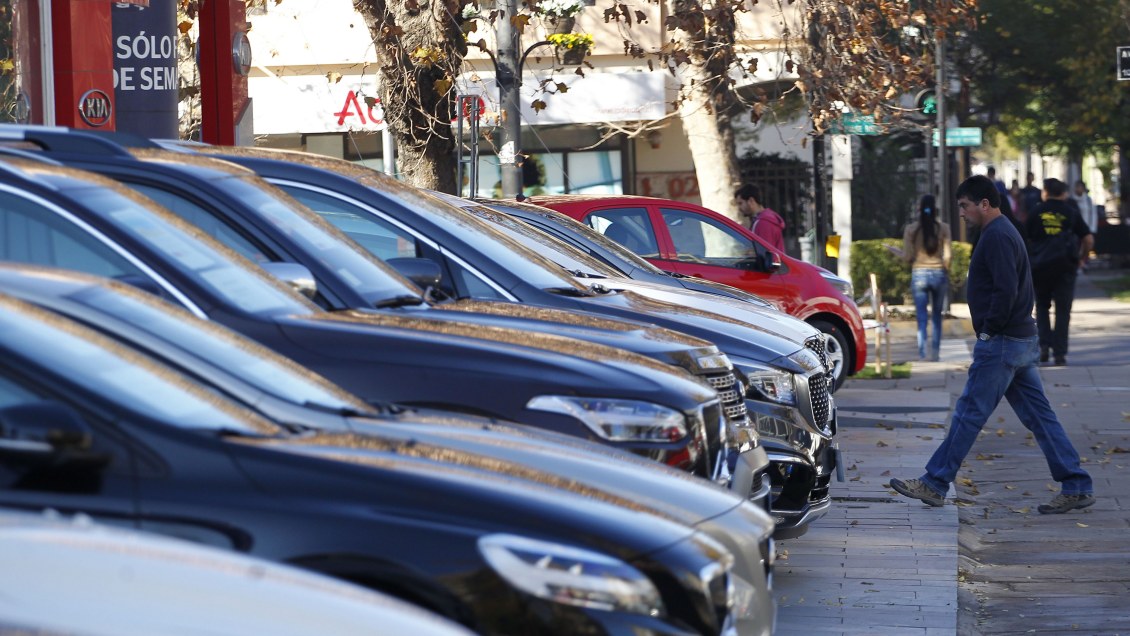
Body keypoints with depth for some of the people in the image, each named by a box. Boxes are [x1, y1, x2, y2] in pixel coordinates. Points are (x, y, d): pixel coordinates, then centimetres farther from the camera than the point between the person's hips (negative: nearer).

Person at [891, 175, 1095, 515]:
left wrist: (988, 332, -15)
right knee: (1038, 415, 8)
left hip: (1001, 343, -10)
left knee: (969, 413, -3)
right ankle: (1076, 487, 7)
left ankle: (934, 484, 3)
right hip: (1022, 342, 10)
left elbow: (1005, 290, -24)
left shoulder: (997, 237, -15)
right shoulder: (1005, 232, 18)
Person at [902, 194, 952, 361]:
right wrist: (945, 272, 10)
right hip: (939, 273, 1)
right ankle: (935, 351, 9)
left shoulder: (911, 229, -4)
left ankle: (922, 353, -5)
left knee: (921, 317, 3)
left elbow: (907, 256, -6)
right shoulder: (943, 228, -4)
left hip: (919, 274, 0)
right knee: (936, 316, 13)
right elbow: (947, 256, -7)